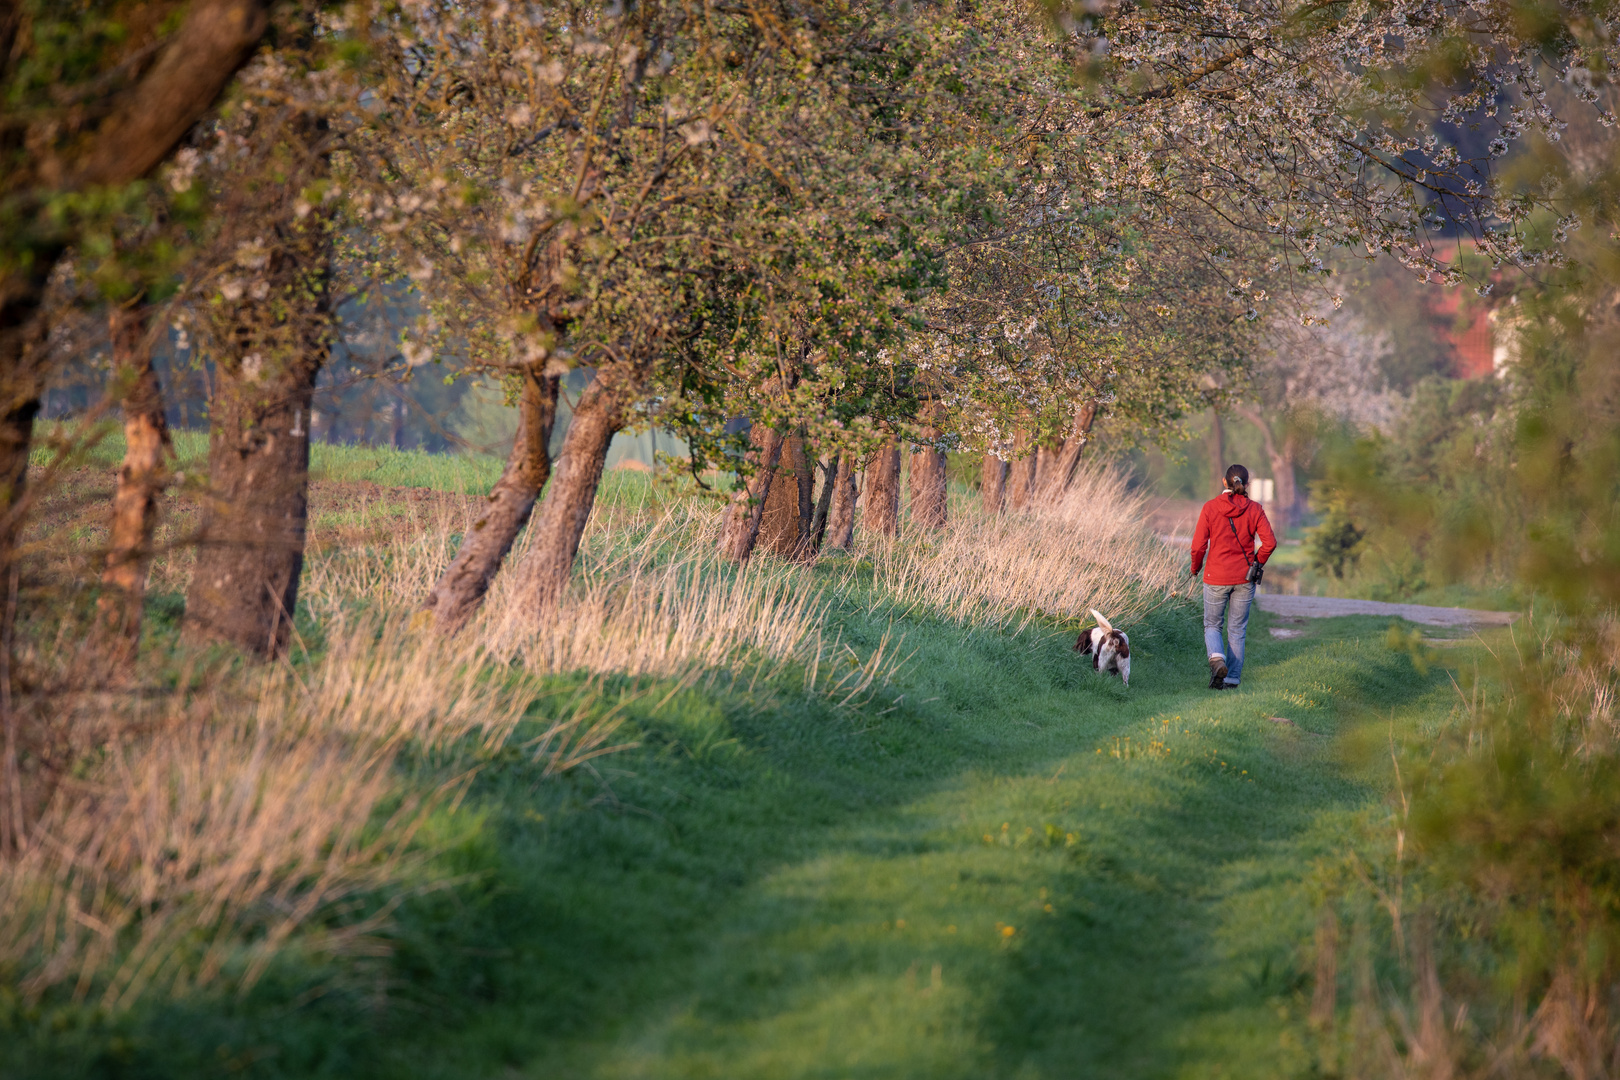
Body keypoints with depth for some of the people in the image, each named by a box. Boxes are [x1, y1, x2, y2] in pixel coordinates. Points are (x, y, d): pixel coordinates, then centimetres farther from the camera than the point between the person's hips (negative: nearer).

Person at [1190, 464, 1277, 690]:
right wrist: (1257, 562, 10)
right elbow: (1269, 543, -8)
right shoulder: (1254, 509, -4)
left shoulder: (1210, 507, -8)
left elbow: (1198, 545, -11)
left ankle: (1217, 659, -15)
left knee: (1212, 625, 13)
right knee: (1237, 630, 12)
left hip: (1216, 577, -2)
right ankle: (1231, 678, 10)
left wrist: (1195, 567, 7)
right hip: (1244, 578, 2)